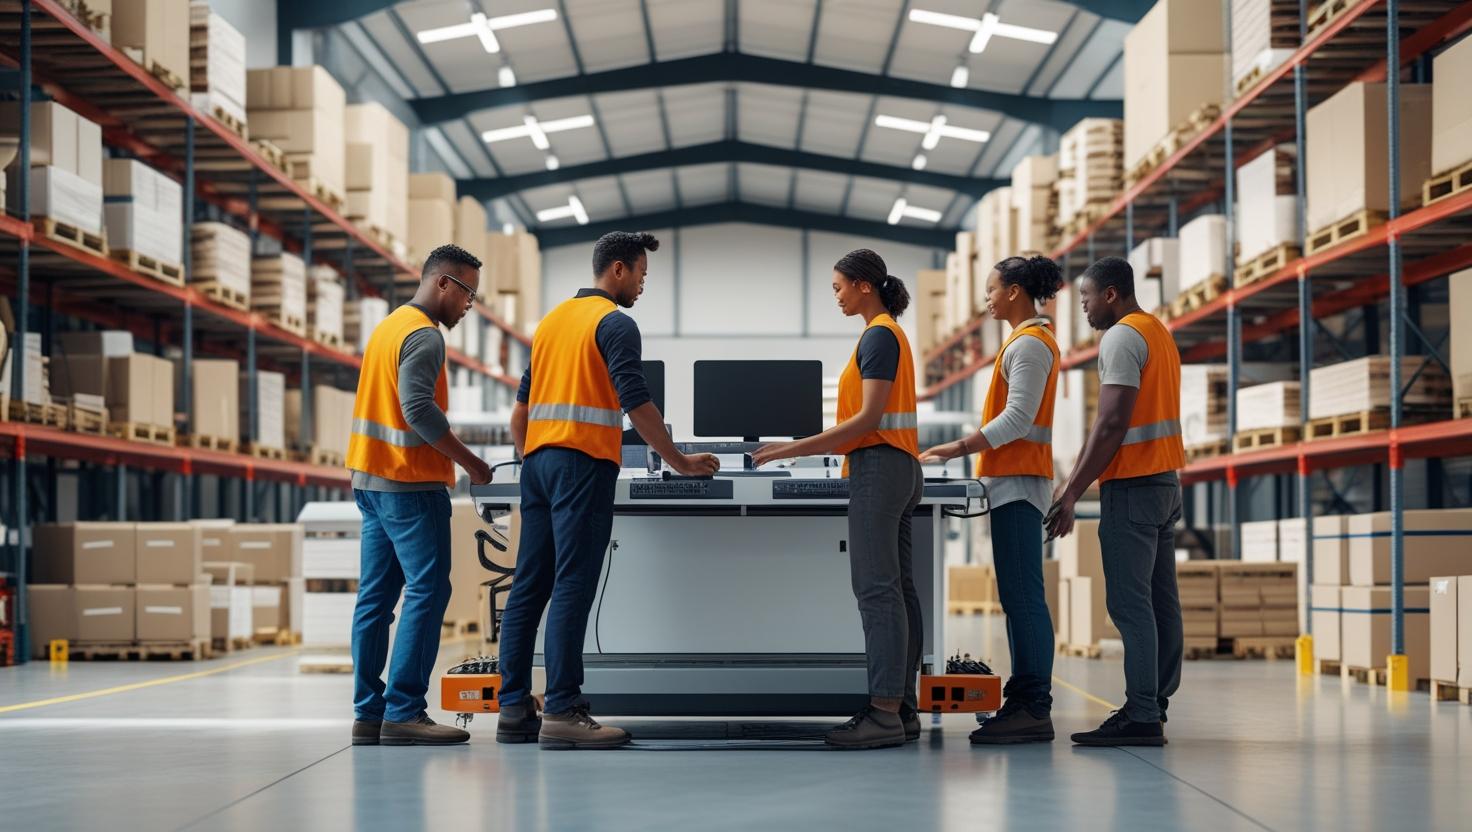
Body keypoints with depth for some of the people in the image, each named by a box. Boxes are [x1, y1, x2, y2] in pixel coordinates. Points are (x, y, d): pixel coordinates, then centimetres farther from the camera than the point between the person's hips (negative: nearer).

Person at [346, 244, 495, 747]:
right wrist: (470, 462, -16)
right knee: (427, 591, -9)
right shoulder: (424, 336, -12)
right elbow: (419, 410, -22)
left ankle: (368, 714, 8)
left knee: (376, 596, 7)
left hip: (371, 479, 10)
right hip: (410, 484, -10)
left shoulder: (388, 326, 19)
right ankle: (403, 712, -12)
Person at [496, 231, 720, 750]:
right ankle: (561, 713, -11)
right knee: (572, 588, -9)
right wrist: (681, 463, -7)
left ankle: (514, 709, 7)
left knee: (529, 587, 7)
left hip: (538, 460, 8)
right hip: (583, 462, -8)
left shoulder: (552, 320, 20)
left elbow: (521, 408, 22)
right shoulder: (614, 322, -6)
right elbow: (637, 404, -13)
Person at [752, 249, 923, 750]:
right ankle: (901, 708, 9)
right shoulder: (889, 333, 20)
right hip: (897, 467, 10)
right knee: (897, 590, 8)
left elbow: (870, 417, -18)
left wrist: (797, 449, -19)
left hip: (878, 466, -10)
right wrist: (809, 449, 20)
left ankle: (884, 713, -13)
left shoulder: (879, 335, -11)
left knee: (877, 591, -12)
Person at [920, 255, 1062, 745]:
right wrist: (966, 449, 17)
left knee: (1022, 598, -12)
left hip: (1017, 483, -11)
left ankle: (1033, 709, -13)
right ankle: (1026, 703, 11)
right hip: (1014, 482, 11)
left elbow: (1017, 418, -19)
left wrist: (960, 448, -20)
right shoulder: (1031, 341, 21)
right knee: (1019, 598, 10)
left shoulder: (1029, 344, -11)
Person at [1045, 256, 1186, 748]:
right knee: (1160, 601, 9)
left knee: (1129, 604, -11)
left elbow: (1112, 424, -19)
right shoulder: (1159, 333, 19)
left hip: (1132, 485, -10)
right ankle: (1155, 705, 12)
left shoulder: (1122, 338, -11)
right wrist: (1077, 480, 20)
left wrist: (1072, 493, -18)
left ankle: (1141, 717, -13)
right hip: (1165, 481, 10)